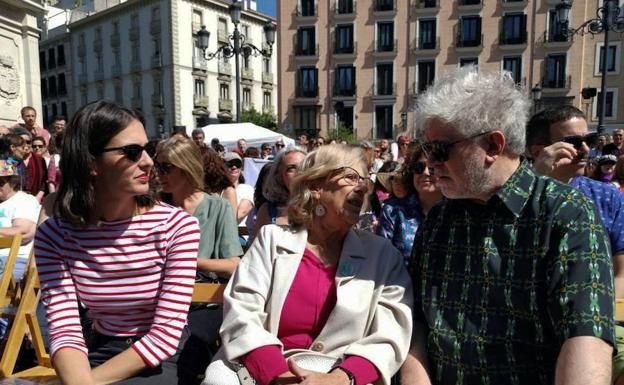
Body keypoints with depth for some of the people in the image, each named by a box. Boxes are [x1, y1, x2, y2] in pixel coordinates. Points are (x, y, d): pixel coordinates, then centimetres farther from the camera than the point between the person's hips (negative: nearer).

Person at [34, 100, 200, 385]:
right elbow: (65, 332, -14)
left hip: (162, 361, -2)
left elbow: (165, 336, -17)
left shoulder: (178, 226, -16)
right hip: (98, 354, 3)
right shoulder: (53, 235, -8)